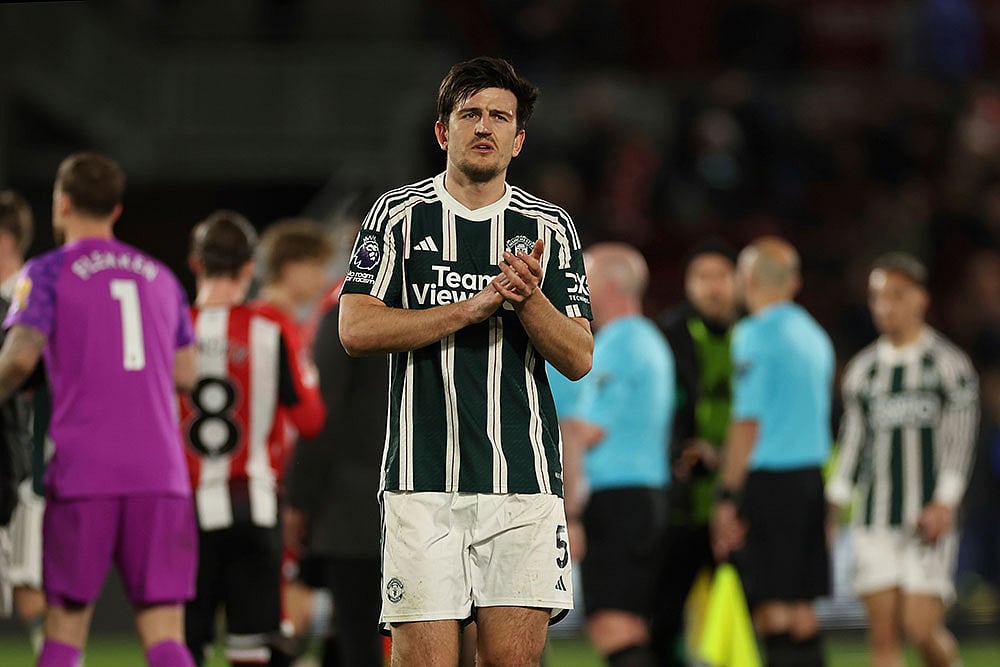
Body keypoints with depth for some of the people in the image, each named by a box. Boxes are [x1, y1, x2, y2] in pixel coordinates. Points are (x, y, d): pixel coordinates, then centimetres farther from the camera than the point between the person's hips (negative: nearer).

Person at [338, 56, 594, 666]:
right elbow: (357, 330, -4)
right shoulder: (400, 215, 6)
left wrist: (529, 297, -13)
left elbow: (578, 360, 7)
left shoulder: (551, 228, 10)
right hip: (423, 477, -2)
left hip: (525, 479, 2)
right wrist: (476, 305, -11)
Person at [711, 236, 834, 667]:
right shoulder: (814, 336, 16)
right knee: (802, 611, 10)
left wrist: (727, 498, -13)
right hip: (813, 476, 8)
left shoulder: (755, 336, -9)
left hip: (771, 481, -8)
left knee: (771, 609, -9)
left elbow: (747, 423, -14)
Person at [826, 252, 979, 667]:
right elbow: (853, 445, 16)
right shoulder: (862, 371, 14)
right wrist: (831, 508, 7)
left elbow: (960, 441, -6)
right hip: (875, 521, 4)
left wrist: (944, 503, -17)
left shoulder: (948, 364, 1)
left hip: (927, 521, -4)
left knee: (921, 627, -9)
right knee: (882, 632, -3)